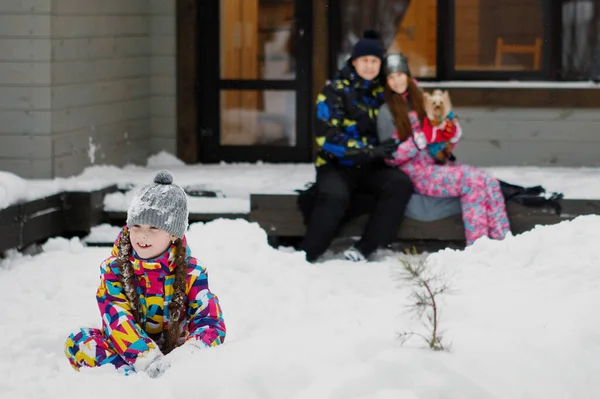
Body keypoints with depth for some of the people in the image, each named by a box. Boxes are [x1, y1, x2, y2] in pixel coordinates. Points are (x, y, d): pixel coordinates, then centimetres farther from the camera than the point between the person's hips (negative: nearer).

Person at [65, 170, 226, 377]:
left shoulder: (190, 274, -4)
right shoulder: (114, 269, -5)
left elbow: (211, 323, -14)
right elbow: (118, 321, -18)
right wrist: (146, 357, -37)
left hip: (173, 351, -1)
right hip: (127, 352, 1)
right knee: (77, 342, -25)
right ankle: (130, 376, -40)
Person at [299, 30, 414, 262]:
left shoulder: (382, 92, 11)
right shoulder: (334, 92, -4)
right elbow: (327, 138, -14)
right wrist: (371, 151, -21)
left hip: (371, 169, 4)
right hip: (337, 165, -4)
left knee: (401, 184, -26)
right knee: (334, 197, -36)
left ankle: (365, 249, -26)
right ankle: (306, 256, -25)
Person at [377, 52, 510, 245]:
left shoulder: (420, 101, 15)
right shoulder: (387, 112, -1)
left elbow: (447, 145, 18)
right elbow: (391, 157, -9)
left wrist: (451, 131, -6)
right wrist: (423, 137, -17)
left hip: (441, 164, 6)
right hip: (417, 173, -6)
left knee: (489, 182, -20)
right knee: (472, 181, -29)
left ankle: (501, 240, -25)